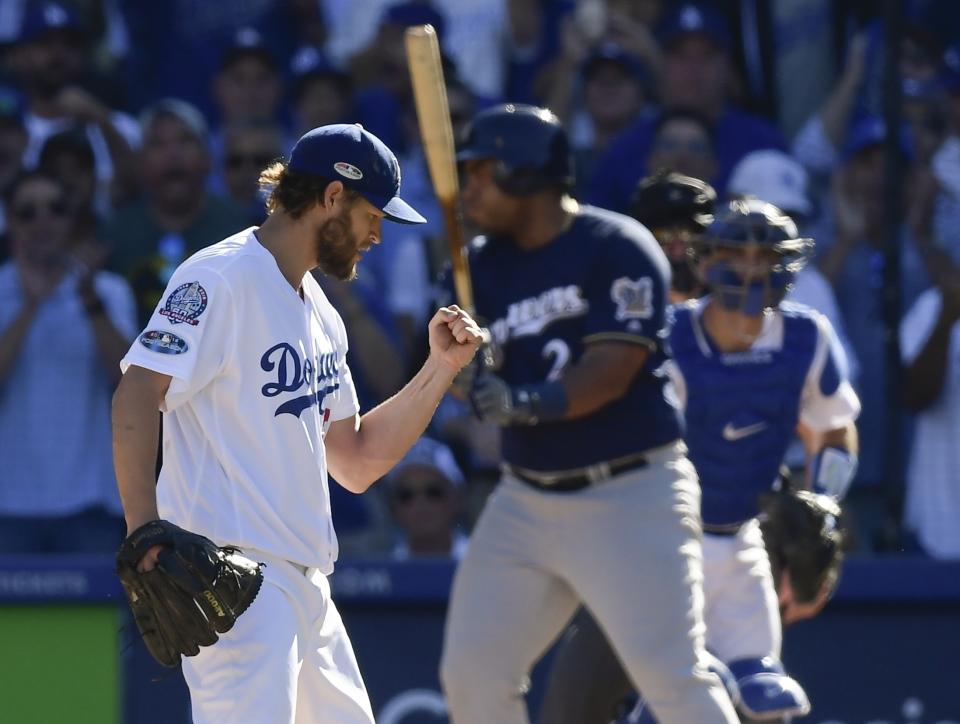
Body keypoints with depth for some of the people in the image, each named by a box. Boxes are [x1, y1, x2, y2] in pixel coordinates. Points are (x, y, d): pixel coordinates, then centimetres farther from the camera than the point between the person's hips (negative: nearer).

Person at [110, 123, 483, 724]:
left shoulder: (320, 313, 21)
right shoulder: (223, 278, -8)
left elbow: (356, 465, 25)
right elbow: (137, 395, -20)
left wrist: (440, 369, 16)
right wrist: (145, 532, -30)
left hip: (304, 581, 10)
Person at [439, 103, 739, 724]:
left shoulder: (616, 249, -9)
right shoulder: (487, 264, 10)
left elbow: (610, 373, -18)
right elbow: (475, 389, 5)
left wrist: (526, 402, -33)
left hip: (631, 494, -7)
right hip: (525, 502, 7)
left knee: (673, 674, -14)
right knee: (471, 674, 3)